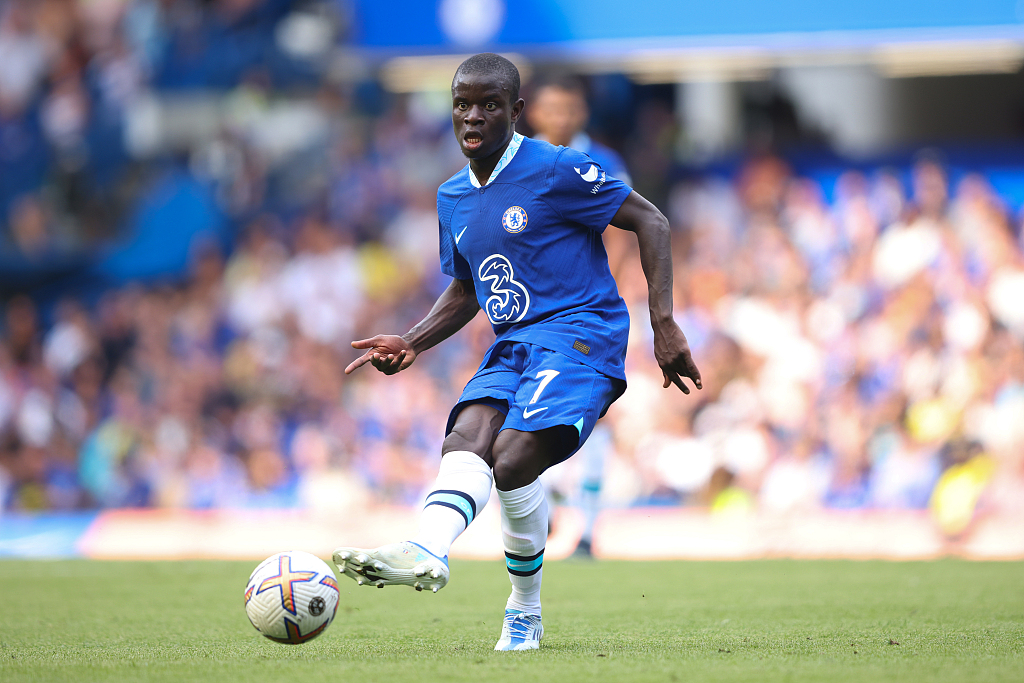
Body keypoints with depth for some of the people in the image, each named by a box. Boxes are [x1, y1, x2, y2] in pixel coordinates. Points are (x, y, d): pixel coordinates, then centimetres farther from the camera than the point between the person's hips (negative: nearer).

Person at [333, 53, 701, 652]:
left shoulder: (555, 171, -6)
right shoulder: (453, 199, 16)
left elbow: (651, 222, -4)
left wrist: (664, 323, -10)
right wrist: (411, 344, 12)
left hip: (580, 331, -7)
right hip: (511, 346, 7)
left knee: (513, 458, -27)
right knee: (465, 439, -23)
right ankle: (425, 552, -34)